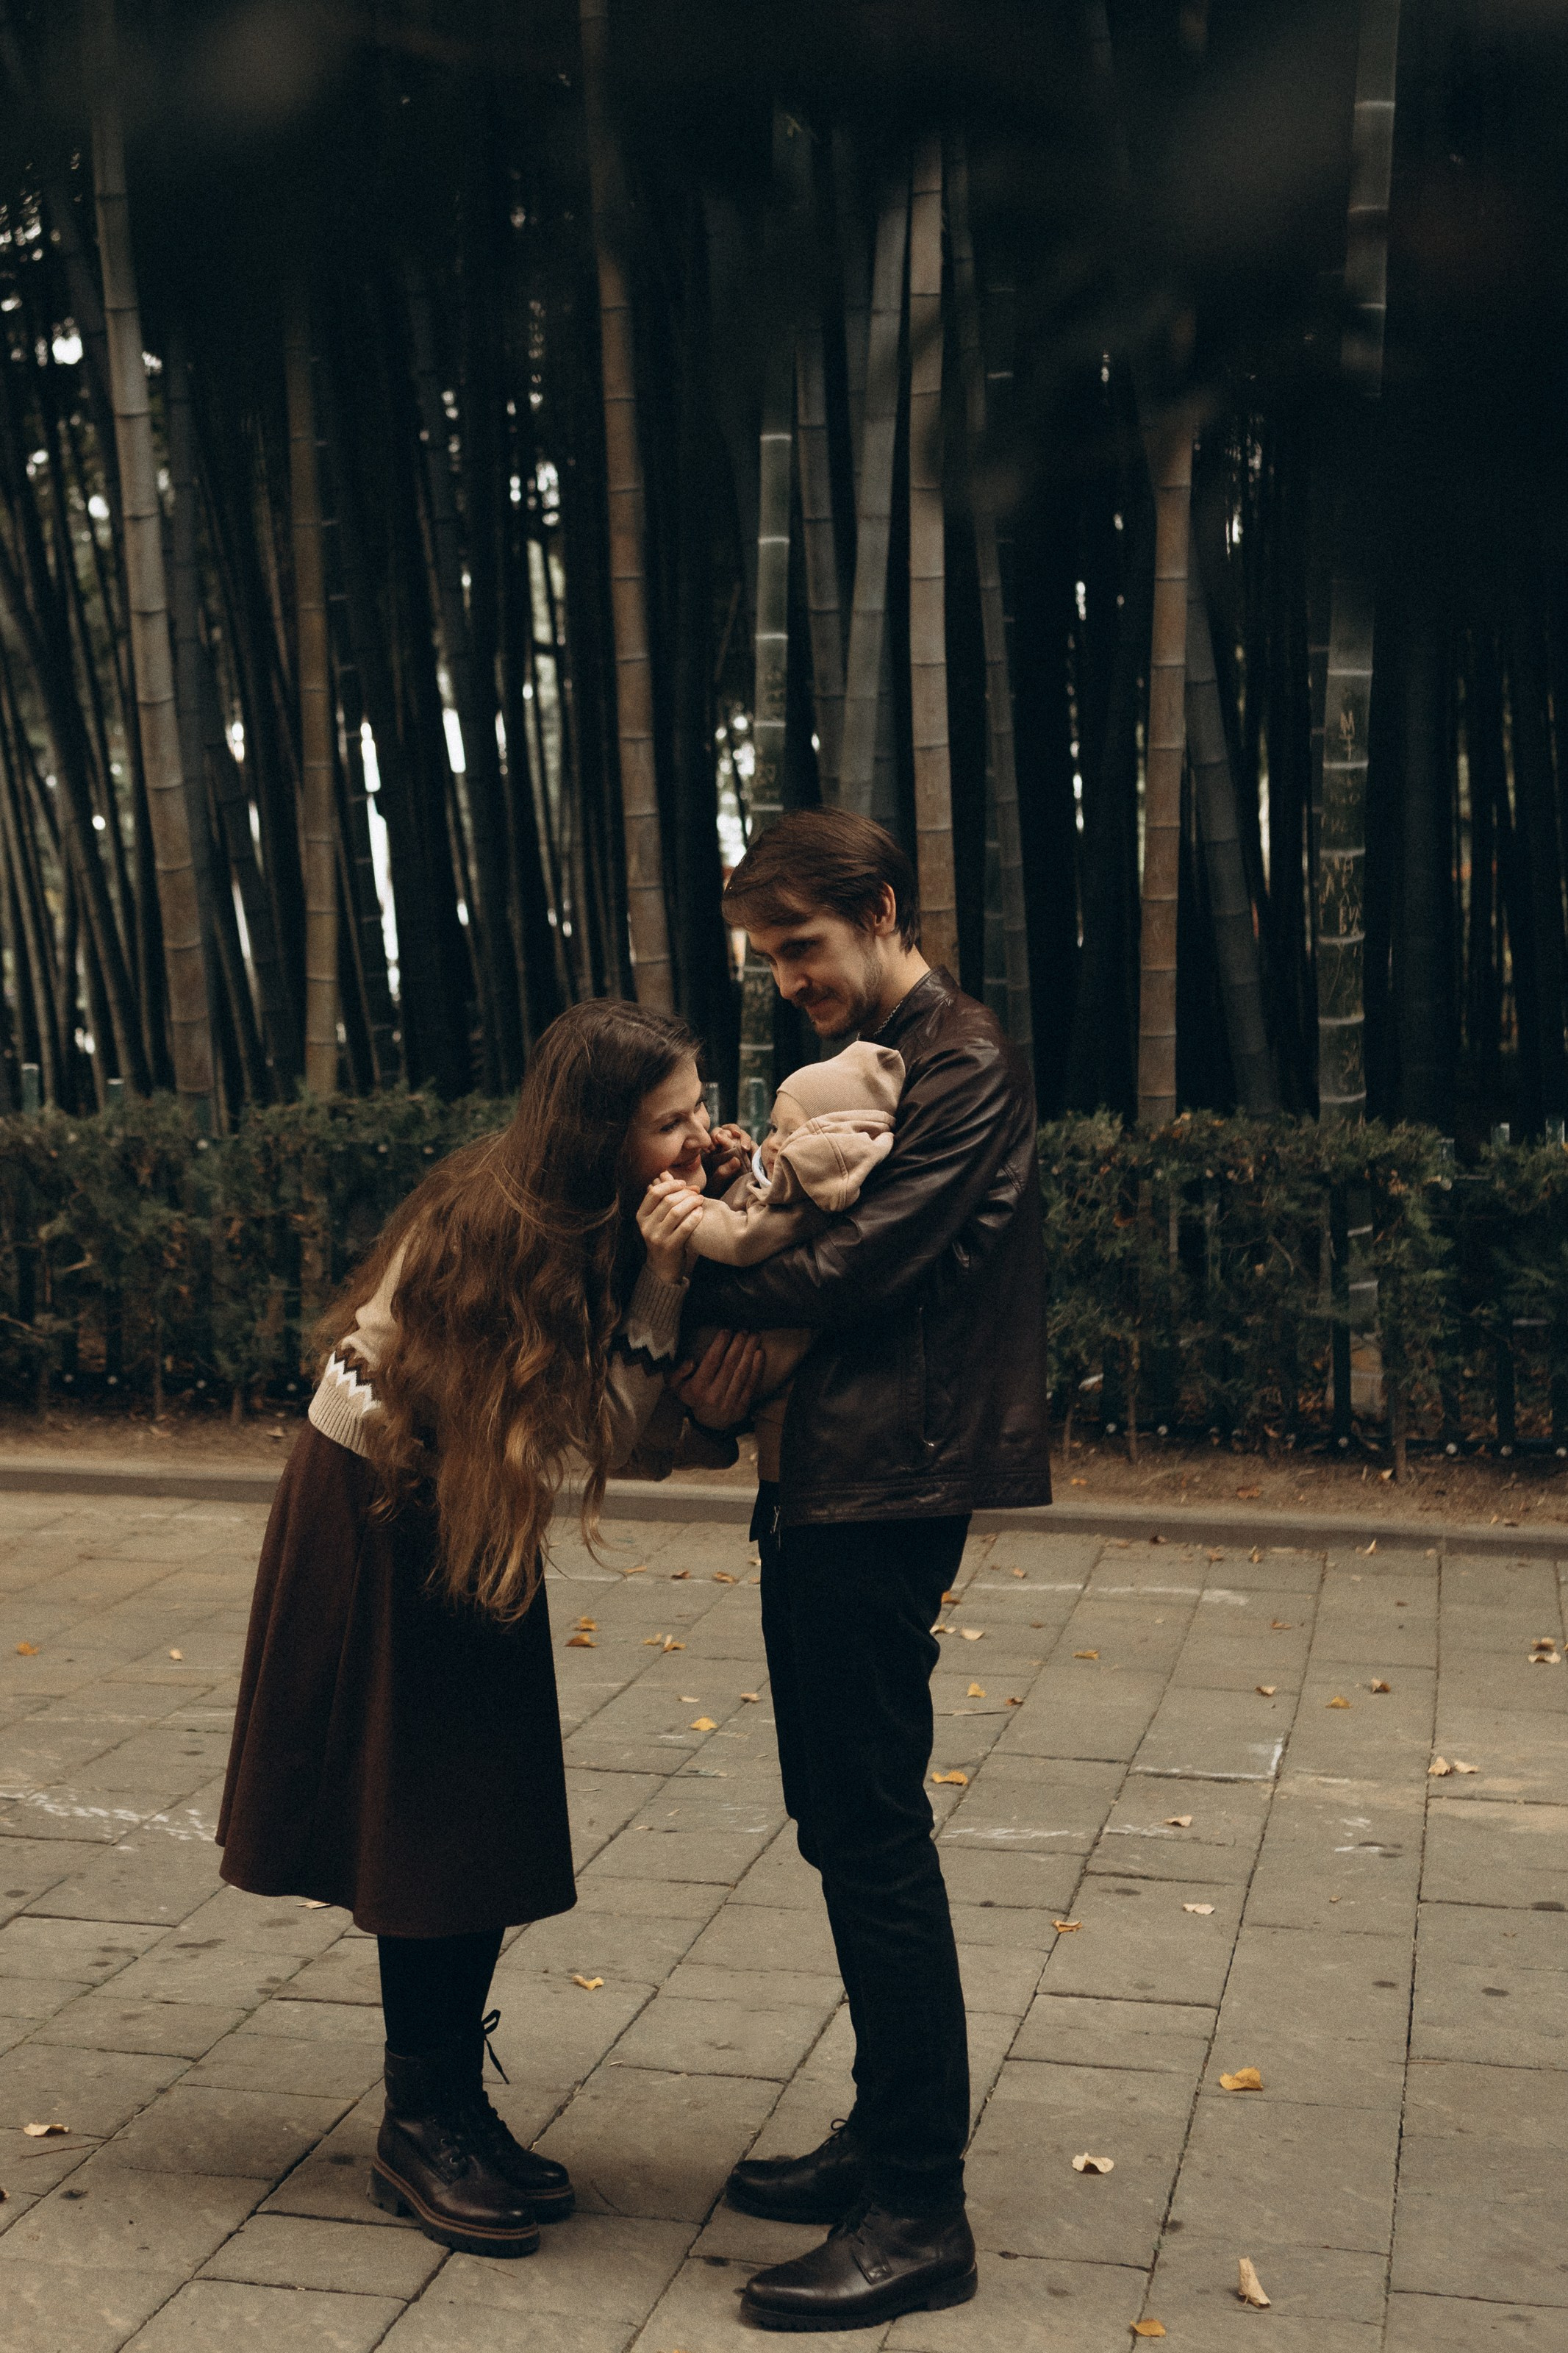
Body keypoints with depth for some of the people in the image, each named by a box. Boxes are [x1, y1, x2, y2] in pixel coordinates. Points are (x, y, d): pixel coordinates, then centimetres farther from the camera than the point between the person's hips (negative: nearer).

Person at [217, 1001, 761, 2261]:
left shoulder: (634, 1218, -8)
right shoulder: (498, 1224, -29)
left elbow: (619, 1425, -6)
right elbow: (587, 1434, -29)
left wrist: (705, 1393, -27)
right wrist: (660, 1283, -36)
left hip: (480, 1516, 7)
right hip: (377, 1510, -7)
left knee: (490, 1819, 10)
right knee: (428, 1827, -1)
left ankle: (458, 2108, 24)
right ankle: (417, 2129, 14)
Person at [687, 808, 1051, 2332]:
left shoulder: (963, 1062, -11)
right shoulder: (863, 1059, 19)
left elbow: (866, 1265, -19)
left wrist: (705, 1286, -7)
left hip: (886, 1491, -10)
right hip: (824, 1489, 10)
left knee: (873, 1836, -6)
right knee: (842, 1823, 16)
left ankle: (919, 2216, 4)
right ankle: (887, 2138, 29)